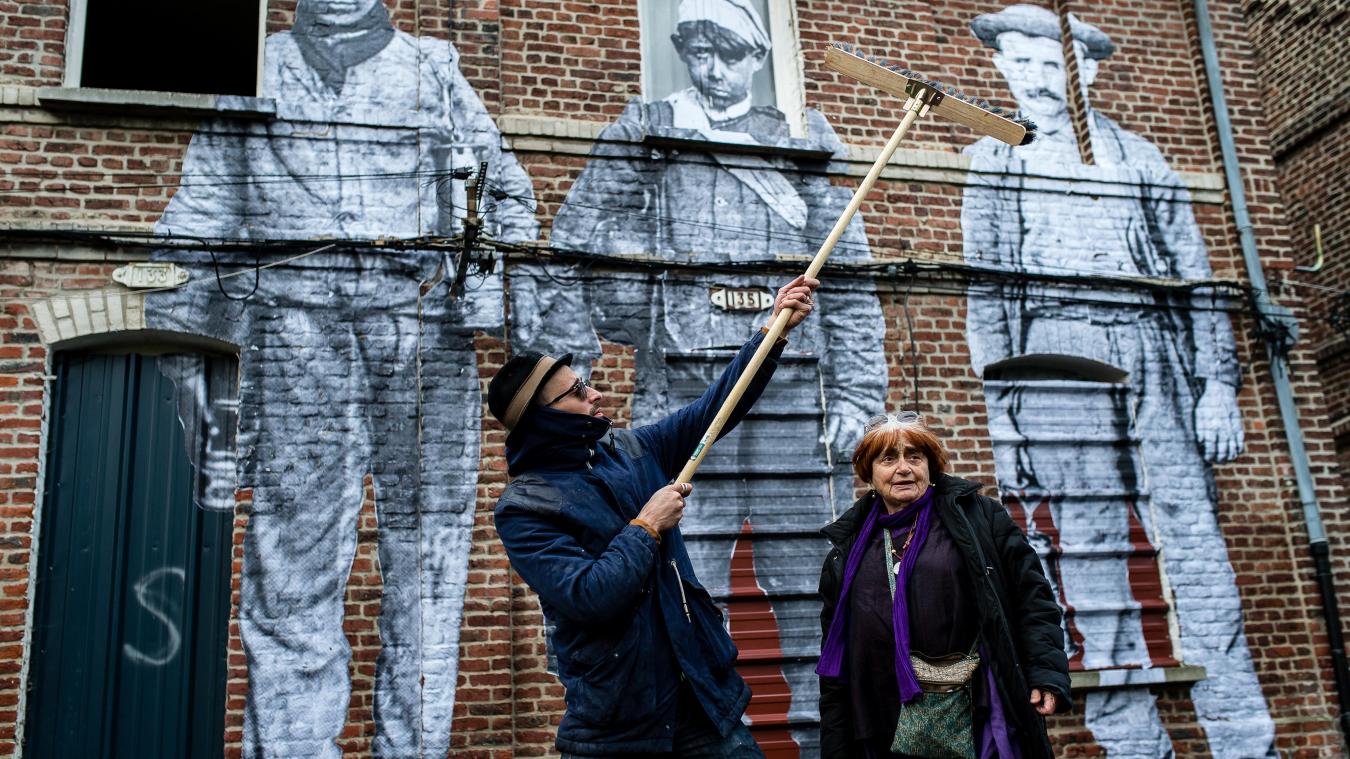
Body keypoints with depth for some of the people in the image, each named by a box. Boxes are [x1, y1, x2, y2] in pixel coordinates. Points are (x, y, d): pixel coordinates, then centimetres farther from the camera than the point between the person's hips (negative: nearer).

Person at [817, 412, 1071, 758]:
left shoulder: (978, 516, 4)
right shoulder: (847, 554, 11)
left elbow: (1031, 595, 0)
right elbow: (835, 660, 12)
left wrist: (1047, 673, -12)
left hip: (981, 715, -2)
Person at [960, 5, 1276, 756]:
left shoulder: (1140, 157, 17)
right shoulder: (993, 161, 15)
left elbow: (1195, 274, 12)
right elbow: (985, 292, 10)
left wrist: (1218, 382, 1)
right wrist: (1002, 407, 1)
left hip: (1156, 368, 1)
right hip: (1057, 367, -1)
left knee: (1197, 549, -4)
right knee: (1092, 564, -3)